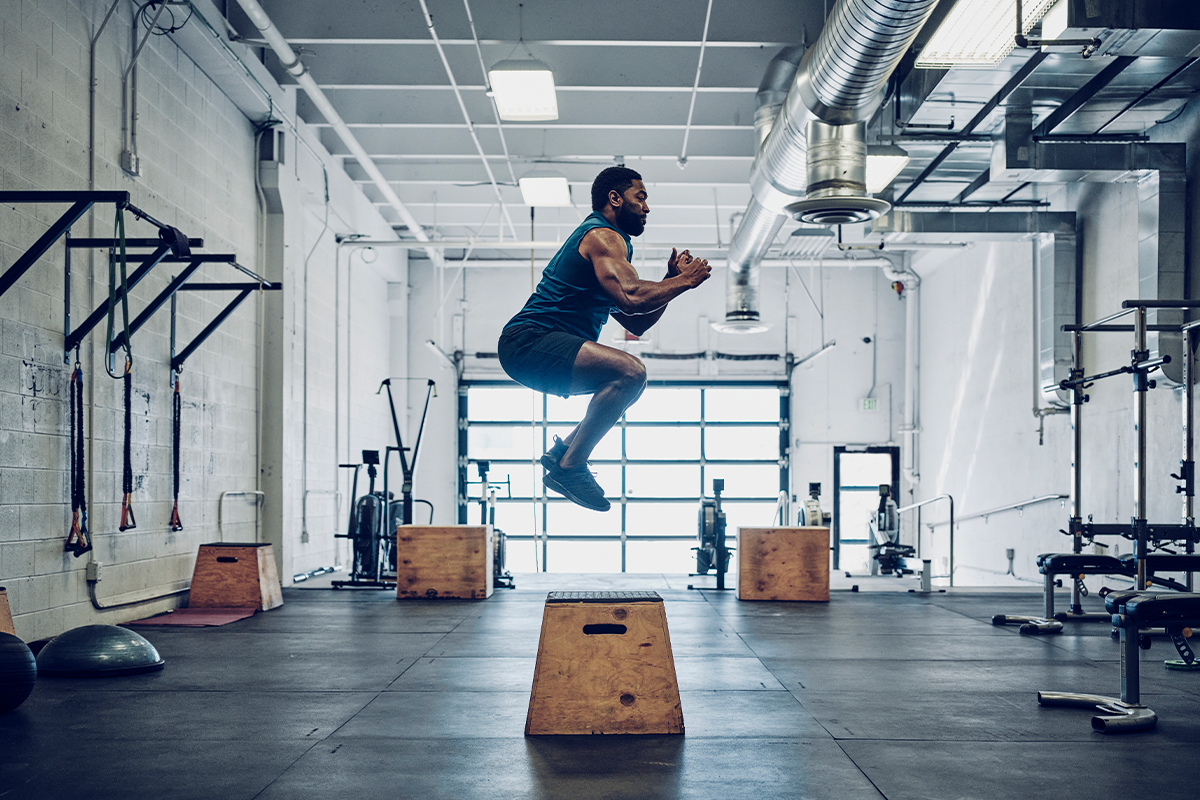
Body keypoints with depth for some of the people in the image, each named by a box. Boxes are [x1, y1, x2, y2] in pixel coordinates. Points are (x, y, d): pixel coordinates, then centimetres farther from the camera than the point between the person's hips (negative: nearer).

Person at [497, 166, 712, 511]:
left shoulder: (606, 240, 26)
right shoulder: (603, 236, -6)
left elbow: (638, 324, 24)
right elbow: (631, 297, -24)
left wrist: (672, 279, 15)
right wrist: (684, 280, -9)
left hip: (536, 348, 11)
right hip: (530, 341, -11)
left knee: (630, 380, 23)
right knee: (630, 371, -26)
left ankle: (563, 451, 15)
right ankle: (569, 467, -19)